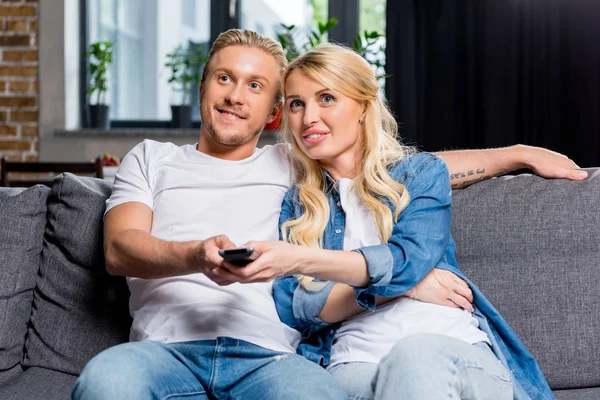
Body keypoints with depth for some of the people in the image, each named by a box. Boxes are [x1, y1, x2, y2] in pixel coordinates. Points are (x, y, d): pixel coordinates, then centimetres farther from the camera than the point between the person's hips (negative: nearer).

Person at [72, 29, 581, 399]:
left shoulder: (294, 166, 26)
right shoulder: (152, 157, 26)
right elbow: (119, 249, 9)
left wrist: (521, 152, 23)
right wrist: (196, 256, -13)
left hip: (266, 355, 0)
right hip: (167, 346, 1)